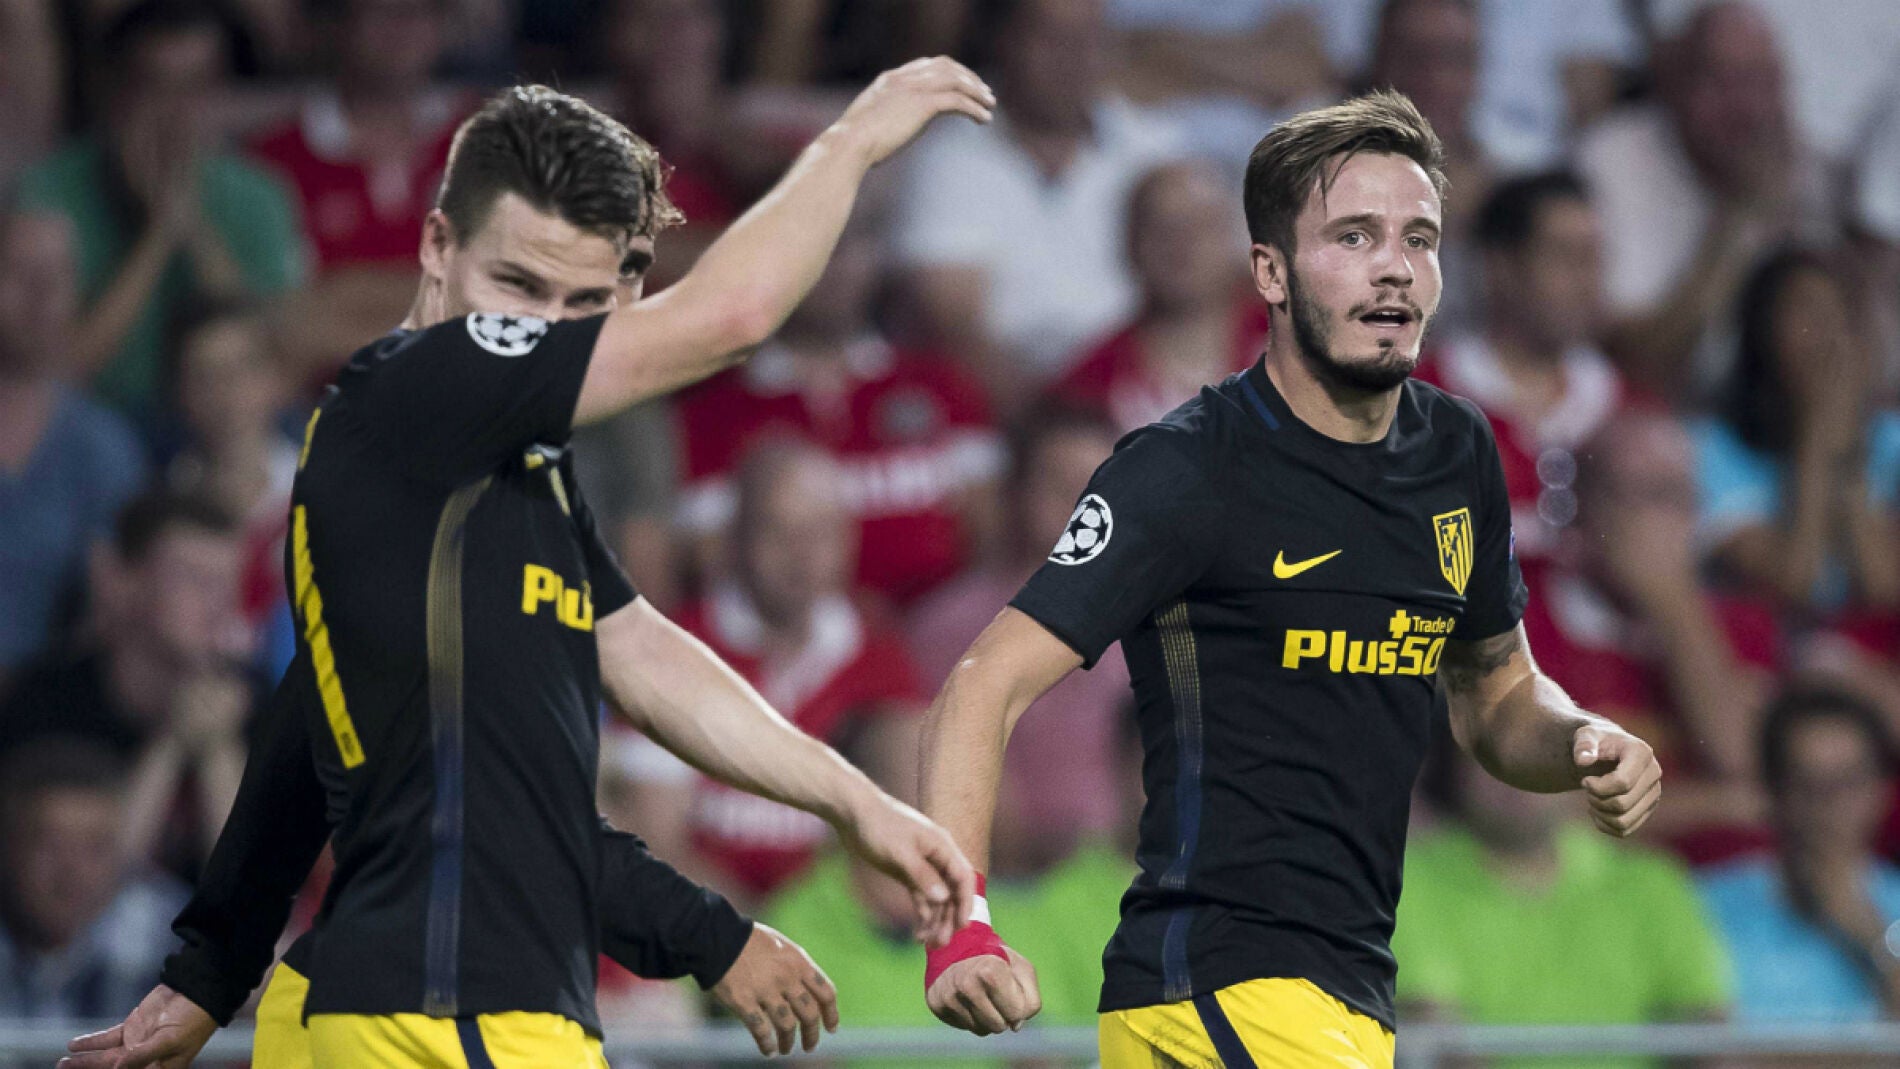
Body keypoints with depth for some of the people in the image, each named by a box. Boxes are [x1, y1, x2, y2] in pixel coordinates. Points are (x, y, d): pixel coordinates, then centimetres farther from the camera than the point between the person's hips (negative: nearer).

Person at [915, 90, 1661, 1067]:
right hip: (1217, 984, -8)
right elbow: (985, 689, -18)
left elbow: (1495, 692, 26)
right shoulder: (1185, 471, -12)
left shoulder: (1458, 454, 11)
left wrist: (1584, 748, 2)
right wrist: (960, 927, -34)